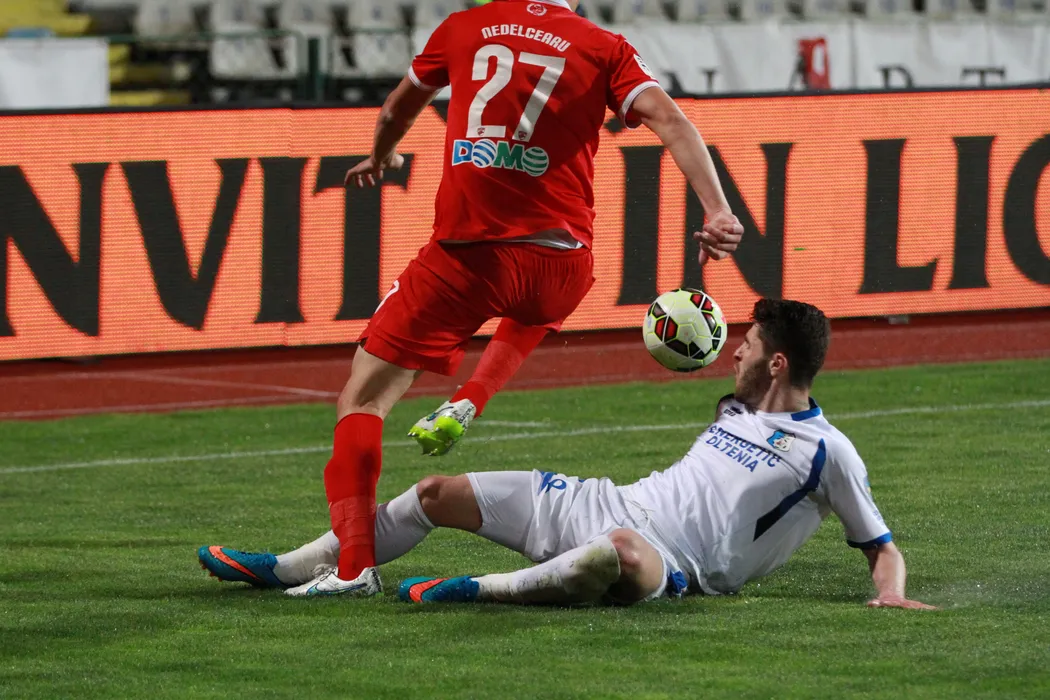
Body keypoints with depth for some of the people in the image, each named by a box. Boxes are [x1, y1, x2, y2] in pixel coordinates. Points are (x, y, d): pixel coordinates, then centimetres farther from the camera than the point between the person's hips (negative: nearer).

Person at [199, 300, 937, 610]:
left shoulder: (827, 452, -6)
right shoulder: (738, 411, 16)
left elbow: (882, 546, -3)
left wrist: (892, 594, -25)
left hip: (670, 561, -8)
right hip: (602, 504, 9)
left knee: (622, 551, -48)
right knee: (437, 494, 7)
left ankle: (478, 591, -30)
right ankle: (283, 573, 20)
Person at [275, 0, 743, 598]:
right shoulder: (603, 48, 9)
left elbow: (399, 109, 30)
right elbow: (669, 120, -5)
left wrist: (380, 158, 50)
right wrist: (718, 212, -11)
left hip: (466, 259, -2)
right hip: (561, 267, 2)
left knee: (364, 399, 3)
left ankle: (355, 563, -12)